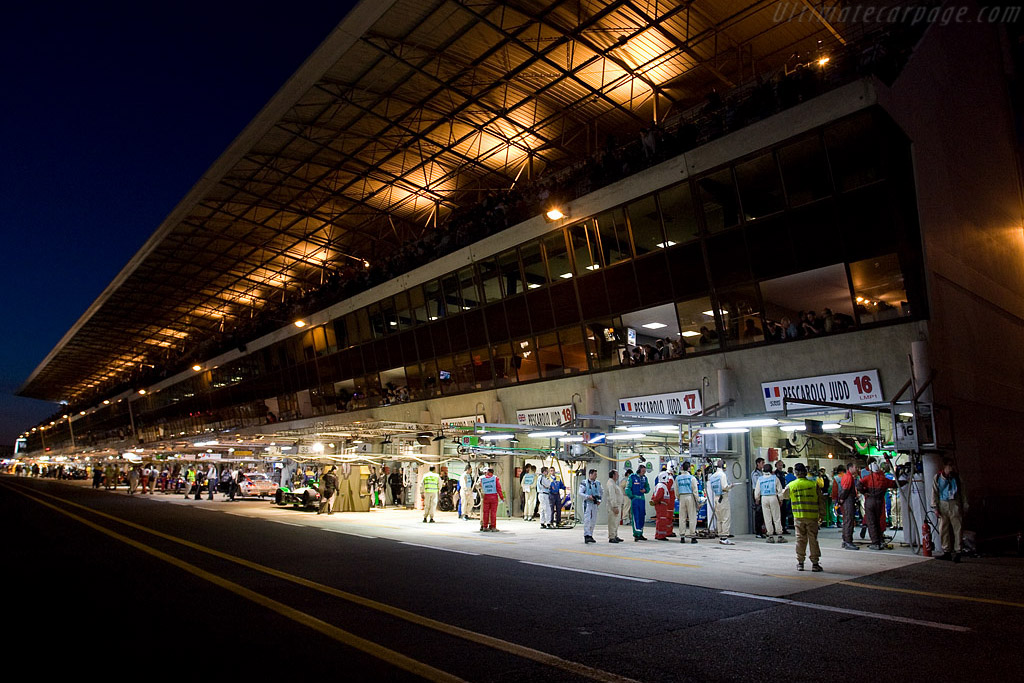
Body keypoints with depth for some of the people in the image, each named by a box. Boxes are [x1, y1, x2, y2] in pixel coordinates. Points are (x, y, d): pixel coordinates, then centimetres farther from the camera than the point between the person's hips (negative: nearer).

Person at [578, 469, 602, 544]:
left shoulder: (598, 483, 12)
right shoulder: (584, 483, -5)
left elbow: (600, 493, 21)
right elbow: (580, 493, -8)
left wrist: (599, 500, 5)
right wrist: (588, 496, -20)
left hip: (595, 504, 6)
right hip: (587, 503, -6)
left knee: (593, 521, 8)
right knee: (587, 520, -13)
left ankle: (590, 535, 18)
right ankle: (586, 536, -16)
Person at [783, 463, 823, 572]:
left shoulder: (791, 485, -3)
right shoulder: (813, 484, -5)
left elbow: (784, 495, 14)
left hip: (798, 516, 1)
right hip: (812, 516, -1)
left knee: (800, 539, 9)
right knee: (813, 539, 5)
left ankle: (800, 563, 13)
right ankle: (814, 563, 7)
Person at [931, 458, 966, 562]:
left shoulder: (956, 477, 7)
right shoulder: (937, 477, 6)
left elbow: (962, 493, 11)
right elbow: (934, 493, 7)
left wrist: (964, 507, 8)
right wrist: (935, 508, 0)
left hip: (955, 504, -1)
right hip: (943, 504, 1)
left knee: (957, 528, -5)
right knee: (943, 530, 4)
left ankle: (957, 552, 0)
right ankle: (946, 552, 12)